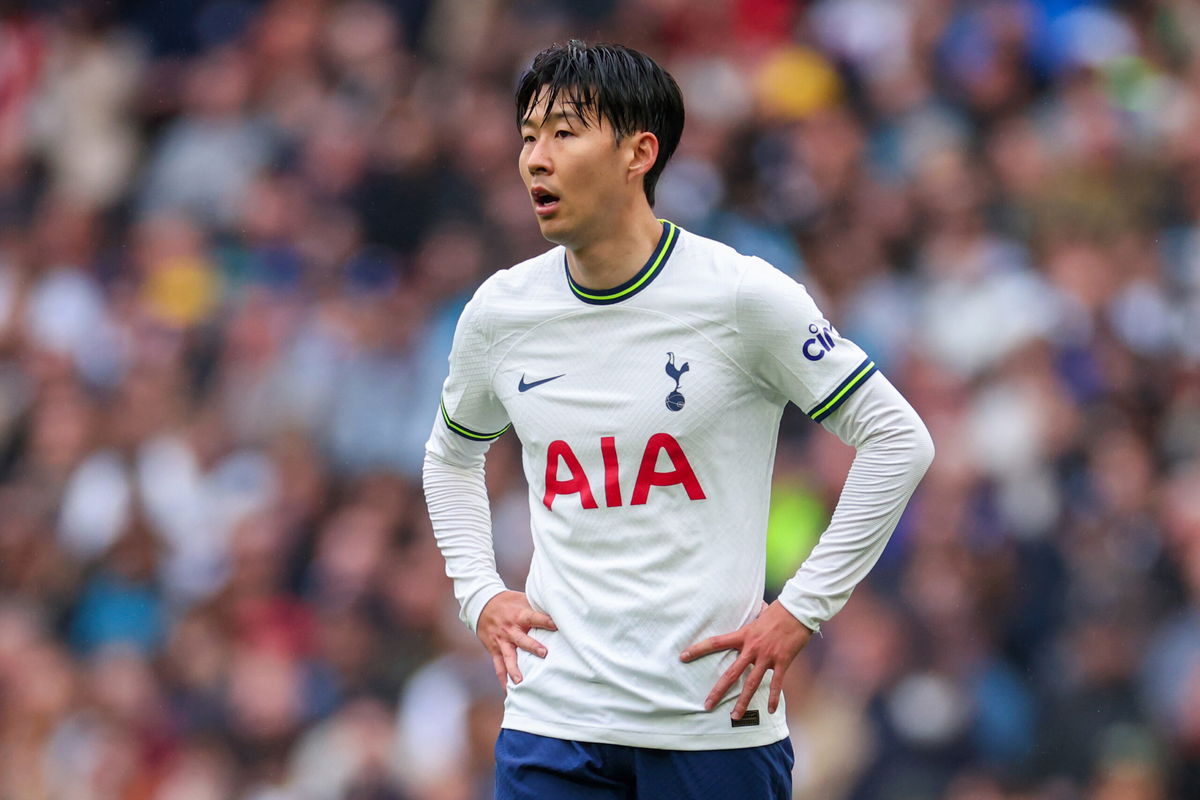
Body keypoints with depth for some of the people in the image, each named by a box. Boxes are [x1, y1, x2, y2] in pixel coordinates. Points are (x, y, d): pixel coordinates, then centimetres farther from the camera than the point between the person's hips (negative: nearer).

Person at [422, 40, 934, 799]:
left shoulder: (741, 295, -7)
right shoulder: (500, 311, 5)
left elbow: (898, 440, -3)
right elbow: (451, 454, 25)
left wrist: (800, 611, -6)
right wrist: (480, 594, 10)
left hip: (717, 723, -3)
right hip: (554, 715, 3)